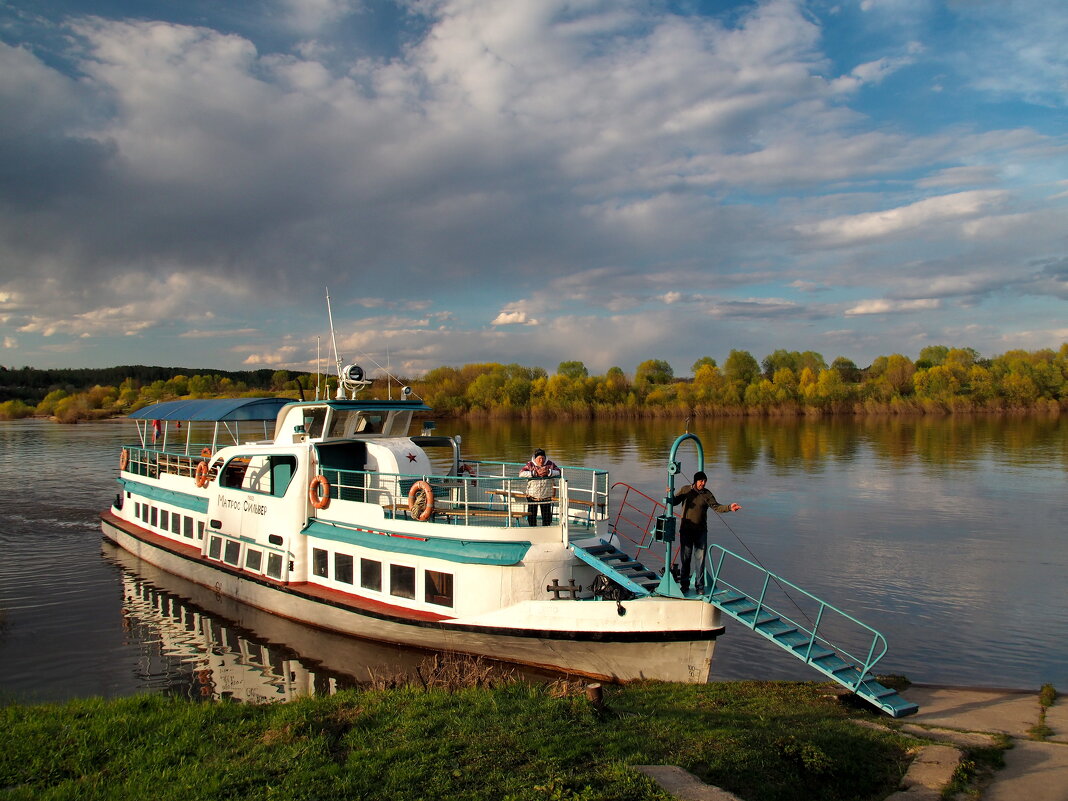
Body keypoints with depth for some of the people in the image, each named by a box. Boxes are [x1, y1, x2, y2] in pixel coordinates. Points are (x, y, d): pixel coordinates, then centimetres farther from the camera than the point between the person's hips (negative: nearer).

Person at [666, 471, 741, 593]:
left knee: (700, 558, 2)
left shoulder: (707, 494, 0)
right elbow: (674, 502, 6)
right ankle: (684, 584, 15)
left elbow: (716, 507, -5)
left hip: (701, 531, 0)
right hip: (686, 530, 0)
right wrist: (670, 494, -15)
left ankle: (700, 586, 11)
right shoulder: (685, 490, 1)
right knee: (685, 557, 4)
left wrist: (729, 507, -22)